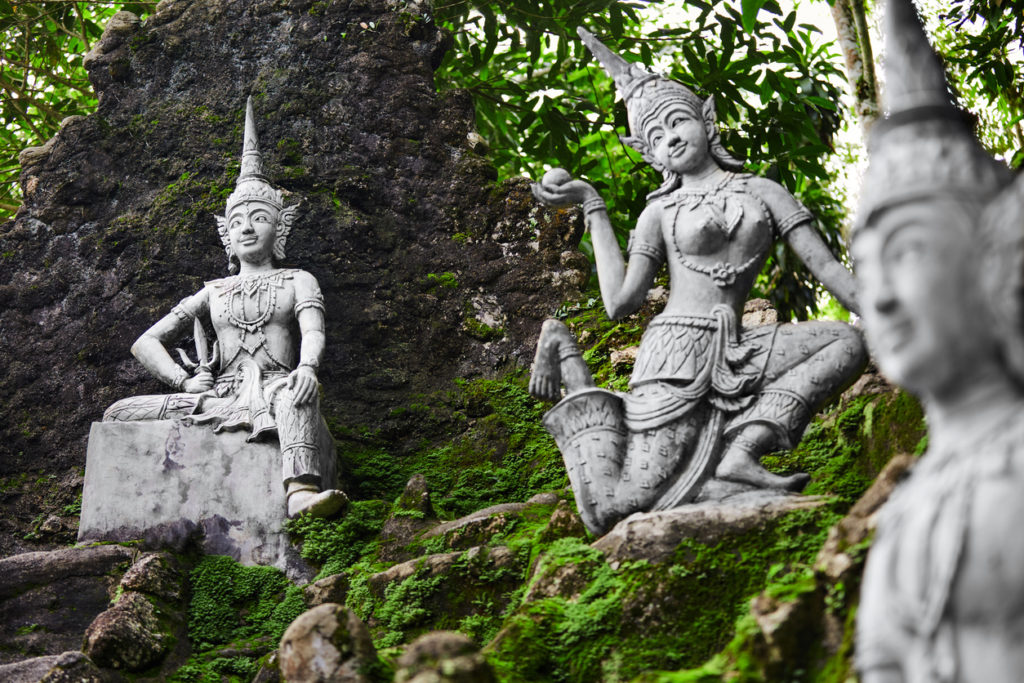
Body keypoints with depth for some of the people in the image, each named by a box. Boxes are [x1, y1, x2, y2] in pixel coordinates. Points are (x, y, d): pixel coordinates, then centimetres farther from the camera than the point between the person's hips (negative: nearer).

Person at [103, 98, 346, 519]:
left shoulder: (296, 281, 18)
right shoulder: (215, 292, 24)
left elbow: (313, 331, -4)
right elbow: (146, 344, 20)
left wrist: (307, 367, -29)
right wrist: (184, 381, 0)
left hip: (276, 391, -3)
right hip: (222, 396, 3)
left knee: (294, 391, -41)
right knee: (118, 415, -17)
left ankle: (301, 490, -64)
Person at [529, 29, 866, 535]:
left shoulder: (762, 191, 15)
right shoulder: (660, 211, 9)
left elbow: (827, 268, 9)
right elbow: (620, 303, -2)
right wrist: (593, 208, 2)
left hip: (734, 356, 4)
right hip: (676, 354, -4)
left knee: (849, 341, -15)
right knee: (610, 514, -15)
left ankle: (740, 453, -23)